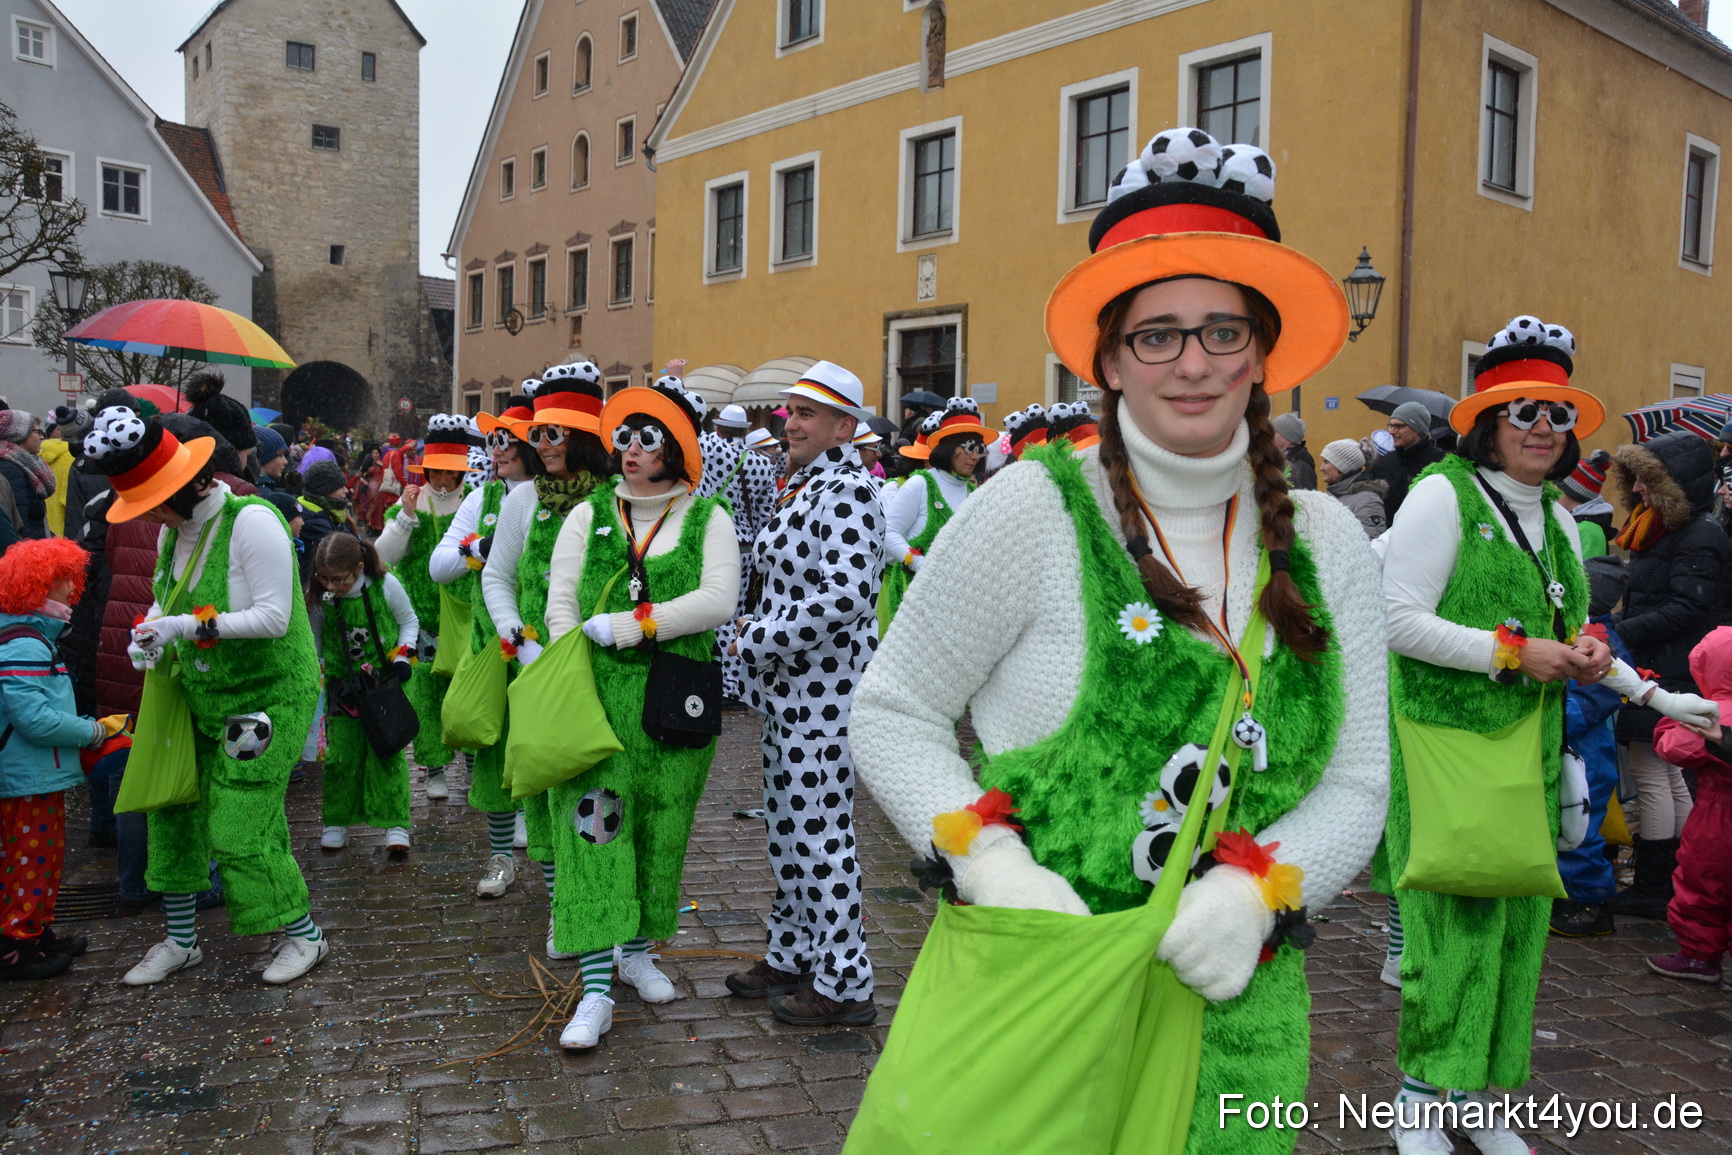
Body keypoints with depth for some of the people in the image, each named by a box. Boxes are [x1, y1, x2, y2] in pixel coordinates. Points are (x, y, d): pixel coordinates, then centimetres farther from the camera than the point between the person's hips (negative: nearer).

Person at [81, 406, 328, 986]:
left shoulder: (251, 521, -22)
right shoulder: (175, 530, 3)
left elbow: (274, 616, -25)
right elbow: (168, 599, 19)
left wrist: (192, 626, -27)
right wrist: (148, 630, -2)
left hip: (270, 695, -8)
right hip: (201, 698, 8)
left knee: (241, 830, -7)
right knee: (173, 810, 10)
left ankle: (306, 935, 14)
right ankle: (180, 940, 28)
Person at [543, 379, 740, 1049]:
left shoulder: (707, 518, 3)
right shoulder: (590, 515, 9)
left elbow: (719, 600, -12)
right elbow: (560, 601, 3)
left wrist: (624, 625, -15)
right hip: (598, 693, 0)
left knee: (660, 828, 10)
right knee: (593, 826, -8)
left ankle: (637, 951, 30)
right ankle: (596, 987, -6)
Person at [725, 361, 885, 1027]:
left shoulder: (848, 491, -16)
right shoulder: (801, 488, 14)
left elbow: (847, 596, -28)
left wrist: (758, 640, -19)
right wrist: (758, 627, 10)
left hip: (824, 690, -10)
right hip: (791, 689, 10)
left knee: (821, 831, -2)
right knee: (788, 827, 18)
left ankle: (844, 984, 10)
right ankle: (792, 956, 32)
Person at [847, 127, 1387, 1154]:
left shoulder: (1326, 543, 3)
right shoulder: (1034, 510, -9)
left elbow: (1356, 786, 4)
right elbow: (891, 714, -5)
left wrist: (1254, 891, -13)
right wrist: (994, 869, -18)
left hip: (1239, 1012, 4)